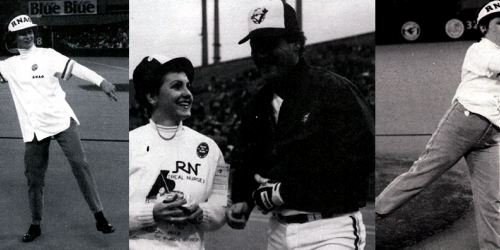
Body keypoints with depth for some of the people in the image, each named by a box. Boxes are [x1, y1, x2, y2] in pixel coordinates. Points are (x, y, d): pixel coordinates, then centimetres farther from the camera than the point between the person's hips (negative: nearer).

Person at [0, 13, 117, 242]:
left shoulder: (47, 55, 0)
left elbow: (74, 68, -13)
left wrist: (101, 81, -26)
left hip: (60, 119, -3)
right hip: (33, 128, 3)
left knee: (79, 165, -11)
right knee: (34, 178, 7)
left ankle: (99, 217, -4)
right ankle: (35, 225, 24)